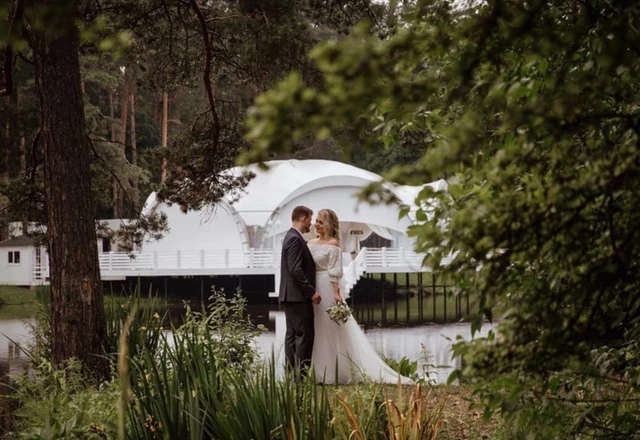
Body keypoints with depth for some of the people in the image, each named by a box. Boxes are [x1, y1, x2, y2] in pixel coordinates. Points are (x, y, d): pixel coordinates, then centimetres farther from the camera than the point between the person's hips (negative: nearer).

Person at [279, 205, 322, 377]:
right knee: (305, 335, -9)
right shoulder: (295, 239, -15)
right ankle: (301, 375, -10)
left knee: (293, 335, 10)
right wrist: (311, 292, -19)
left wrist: (309, 291, 20)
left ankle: (292, 374, 11)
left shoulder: (292, 237, 17)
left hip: (290, 296, 11)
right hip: (298, 296, -11)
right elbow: (296, 270, -22)